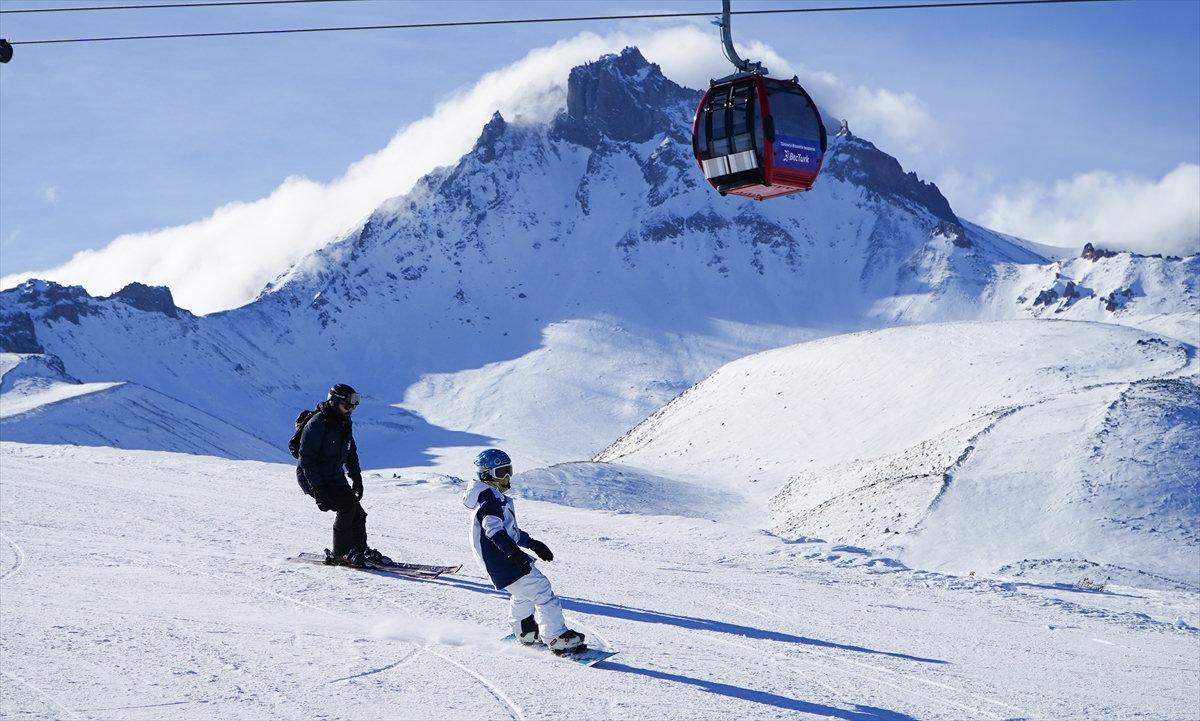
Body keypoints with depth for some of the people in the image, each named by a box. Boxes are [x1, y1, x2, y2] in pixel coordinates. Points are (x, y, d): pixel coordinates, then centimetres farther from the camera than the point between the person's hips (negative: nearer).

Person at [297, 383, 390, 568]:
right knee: (347, 506, -20)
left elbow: (350, 452, 20)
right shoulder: (317, 424, -21)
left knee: (357, 512, 1)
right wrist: (318, 489, -27)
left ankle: (361, 549, 16)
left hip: (335, 477, 8)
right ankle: (340, 554, -13)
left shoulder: (345, 423, 6)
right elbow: (307, 458, -23)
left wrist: (357, 479, 14)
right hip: (313, 477, -8)